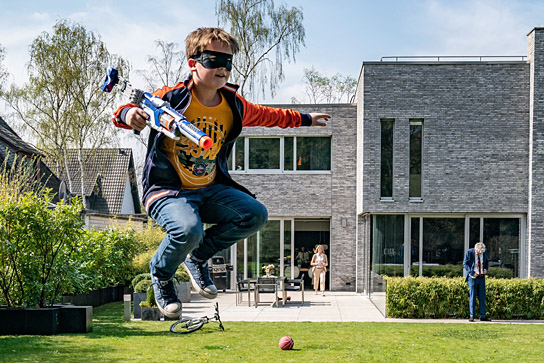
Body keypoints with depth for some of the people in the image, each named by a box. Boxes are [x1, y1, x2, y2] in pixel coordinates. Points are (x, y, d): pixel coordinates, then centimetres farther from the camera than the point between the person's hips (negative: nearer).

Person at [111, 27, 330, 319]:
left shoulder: (233, 105, 4)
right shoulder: (172, 98, -13)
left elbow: (266, 115, 24)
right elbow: (124, 113, -8)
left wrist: (305, 119, 34)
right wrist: (129, 114, -34)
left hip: (210, 190, 6)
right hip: (167, 191, -6)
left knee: (255, 215, -13)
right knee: (188, 229, -35)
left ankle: (198, 257, 11)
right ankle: (161, 274, 2)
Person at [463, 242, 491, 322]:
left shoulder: (484, 252, 1)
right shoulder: (469, 252, -10)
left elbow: (487, 261, 18)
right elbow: (465, 264, -7)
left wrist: (486, 268, -2)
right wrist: (472, 272, -18)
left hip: (481, 277, 4)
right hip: (472, 277, -4)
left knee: (482, 297, 4)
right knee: (472, 297, -3)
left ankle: (482, 316, 8)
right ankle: (471, 316, 3)